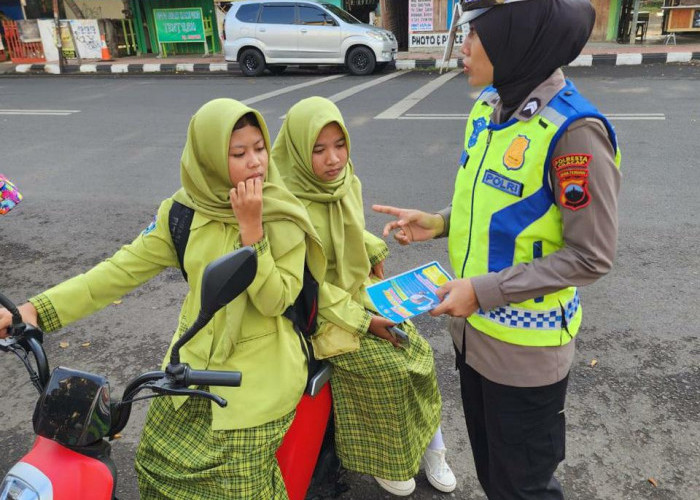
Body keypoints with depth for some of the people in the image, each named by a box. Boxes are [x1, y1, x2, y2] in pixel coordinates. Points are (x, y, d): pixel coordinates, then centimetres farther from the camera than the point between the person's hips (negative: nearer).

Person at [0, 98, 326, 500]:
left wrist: (251, 227, -26)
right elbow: (123, 269, -4)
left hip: (258, 375, -4)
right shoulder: (184, 211, -3)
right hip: (194, 360, 4)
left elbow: (274, 300, -18)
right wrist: (37, 308, -11)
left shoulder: (284, 218, -11)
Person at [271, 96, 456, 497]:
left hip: (361, 291, 7)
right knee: (387, 368, -14)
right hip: (321, 311, -7)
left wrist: (376, 255, 1)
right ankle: (382, 459, 13)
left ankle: (428, 445, 19)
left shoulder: (346, 178, -4)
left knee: (419, 353, -2)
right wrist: (361, 320, -21)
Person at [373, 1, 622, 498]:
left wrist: (484, 290, -22)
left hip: (526, 346, -7)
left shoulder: (574, 129, -23)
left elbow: (591, 256, -20)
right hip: (473, 328, 7)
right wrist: (439, 223, -3)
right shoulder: (490, 105, 1)